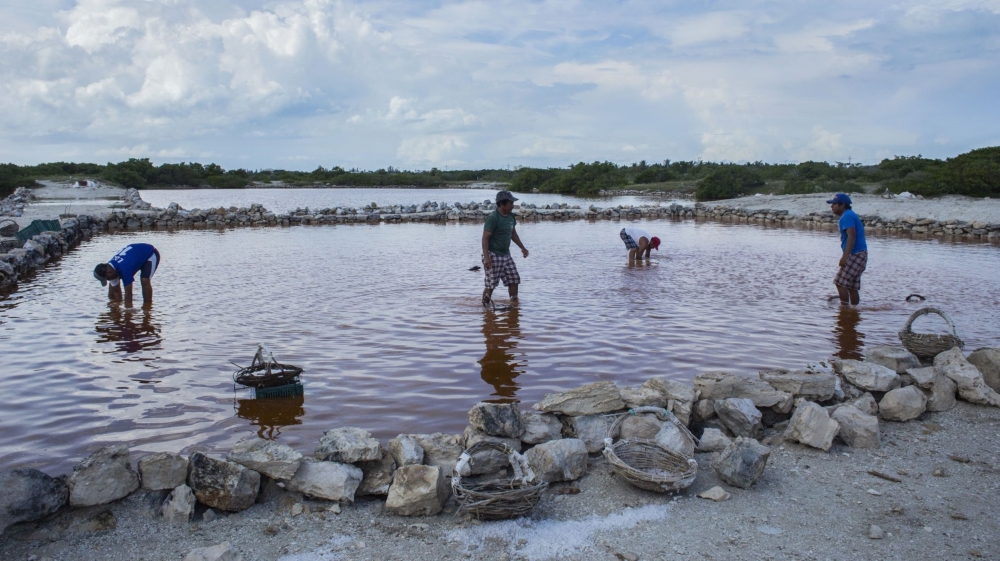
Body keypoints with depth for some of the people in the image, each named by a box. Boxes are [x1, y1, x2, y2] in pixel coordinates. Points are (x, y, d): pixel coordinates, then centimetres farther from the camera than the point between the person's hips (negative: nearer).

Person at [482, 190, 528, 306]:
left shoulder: (511, 216, 6)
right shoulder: (493, 218, -18)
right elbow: (485, 238, -20)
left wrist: (522, 248, 22)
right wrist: (486, 257, -27)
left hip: (506, 255, 8)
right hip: (493, 256, -8)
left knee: (514, 280, 10)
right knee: (491, 285, -4)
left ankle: (514, 303, 22)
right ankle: (485, 306, 9)